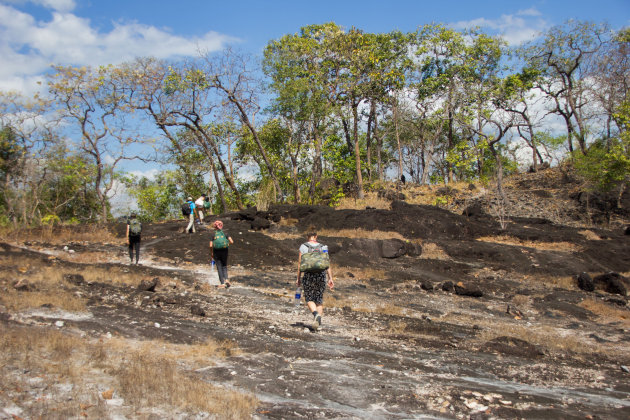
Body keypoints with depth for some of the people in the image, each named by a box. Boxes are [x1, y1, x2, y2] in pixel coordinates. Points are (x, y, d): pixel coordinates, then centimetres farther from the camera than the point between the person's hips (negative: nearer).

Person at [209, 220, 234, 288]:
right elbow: (231, 242, -4)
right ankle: (226, 279, -6)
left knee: (219, 267, 5)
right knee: (224, 266, 15)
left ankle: (222, 283, 1)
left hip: (216, 251, -1)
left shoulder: (213, 235, 5)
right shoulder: (225, 234, 7)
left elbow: (211, 246, -5)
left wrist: (211, 254, 8)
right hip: (224, 251, 1)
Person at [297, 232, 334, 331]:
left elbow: (300, 264, -1)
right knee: (319, 300, 13)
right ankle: (318, 323, 3)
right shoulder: (323, 247, 8)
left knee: (309, 299, 7)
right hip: (321, 275, 2)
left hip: (308, 275, -2)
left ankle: (316, 314, -21)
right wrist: (330, 278, -2)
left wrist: (298, 279, 4)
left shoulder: (303, 246, 3)